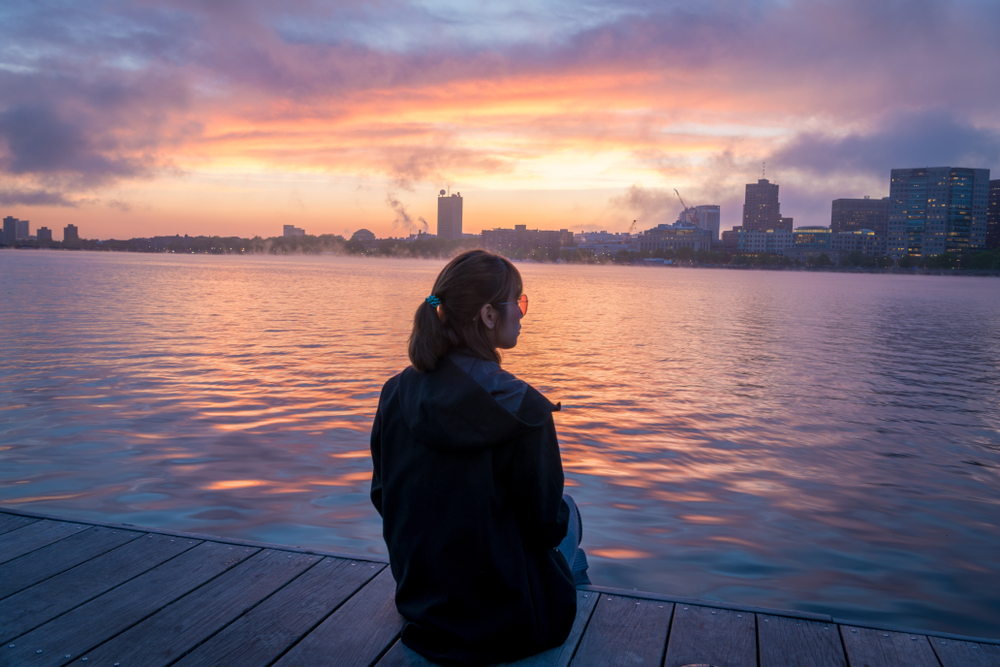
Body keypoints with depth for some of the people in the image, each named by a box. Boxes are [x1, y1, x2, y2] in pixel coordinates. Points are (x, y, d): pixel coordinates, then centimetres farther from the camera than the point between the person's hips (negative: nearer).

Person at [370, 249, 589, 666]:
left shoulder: (396, 394, -9)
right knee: (568, 512, 26)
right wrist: (560, 514, 7)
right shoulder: (520, 409, -26)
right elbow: (546, 527, -16)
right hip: (502, 626, -5)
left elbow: (383, 499, 2)